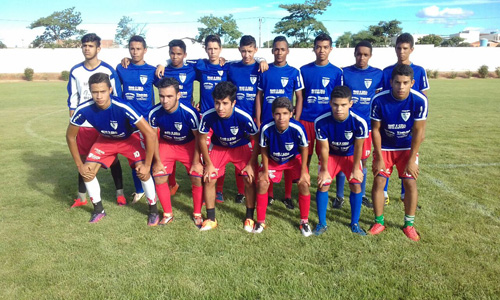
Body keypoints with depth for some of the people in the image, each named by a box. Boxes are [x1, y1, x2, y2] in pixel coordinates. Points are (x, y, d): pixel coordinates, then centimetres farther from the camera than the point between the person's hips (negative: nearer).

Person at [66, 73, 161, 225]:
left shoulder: (123, 108, -39)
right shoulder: (83, 110, -27)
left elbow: (151, 134, -35)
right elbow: (70, 136, -9)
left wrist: (147, 165, -29)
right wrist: (79, 165, -8)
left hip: (129, 138, -3)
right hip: (105, 140, 4)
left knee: (143, 172, -21)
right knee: (87, 171, -7)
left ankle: (153, 210, 3)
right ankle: (98, 210, 17)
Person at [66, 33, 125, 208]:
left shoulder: (108, 71, -5)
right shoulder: (75, 72, 4)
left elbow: (117, 97, -2)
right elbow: (72, 99, 9)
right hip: (83, 124, 3)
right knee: (83, 159, 9)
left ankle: (120, 194, 19)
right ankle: (81, 197, 22)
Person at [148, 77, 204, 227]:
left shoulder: (189, 112, -31)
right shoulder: (154, 113, -25)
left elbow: (198, 137, -17)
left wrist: (196, 162, -13)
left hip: (189, 144, -2)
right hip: (166, 144, 2)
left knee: (197, 178, -13)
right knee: (159, 178, -10)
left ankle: (197, 213, 12)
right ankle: (167, 214, 13)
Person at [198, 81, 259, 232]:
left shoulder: (244, 117, -33)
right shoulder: (208, 116, -29)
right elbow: (202, 139, -12)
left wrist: (251, 164, -15)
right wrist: (208, 164, -9)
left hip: (242, 147, -1)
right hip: (219, 147, 2)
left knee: (250, 180, -12)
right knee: (208, 179, -8)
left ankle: (249, 217, 10)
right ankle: (211, 219, 10)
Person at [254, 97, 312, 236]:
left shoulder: (298, 128, -34)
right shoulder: (266, 128, -32)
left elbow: (304, 149, -15)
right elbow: (264, 150, -13)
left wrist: (304, 171, -12)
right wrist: (265, 171, -8)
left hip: (294, 159, -1)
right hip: (273, 160, 1)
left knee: (304, 184, -15)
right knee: (262, 183, -13)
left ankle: (304, 221, 7)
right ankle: (260, 221, 6)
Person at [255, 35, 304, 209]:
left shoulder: (293, 72, 1)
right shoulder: (265, 72, 4)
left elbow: (299, 98, 3)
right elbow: (259, 96, 6)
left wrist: (296, 122, -4)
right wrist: (258, 121, 0)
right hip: (267, 122, 1)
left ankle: (288, 196, 17)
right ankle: (269, 194, 21)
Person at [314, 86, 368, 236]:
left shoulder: (359, 122, -32)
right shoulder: (321, 122, -32)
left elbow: (358, 148, -17)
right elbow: (324, 148, -19)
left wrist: (355, 169, -8)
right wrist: (324, 170, -9)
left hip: (350, 155, 0)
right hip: (331, 155, 0)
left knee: (356, 185, -8)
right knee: (323, 184, -8)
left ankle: (355, 223, 12)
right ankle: (322, 223, 8)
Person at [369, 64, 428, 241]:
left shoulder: (419, 100, -21)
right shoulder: (379, 100, -21)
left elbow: (418, 131, -14)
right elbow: (375, 129, -13)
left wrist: (412, 159, -14)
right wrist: (379, 158, -12)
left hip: (407, 148, 0)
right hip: (384, 147, 0)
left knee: (410, 182, -6)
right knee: (378, 181, -6)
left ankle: (409, 225, 12)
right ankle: (379, 222, 11)